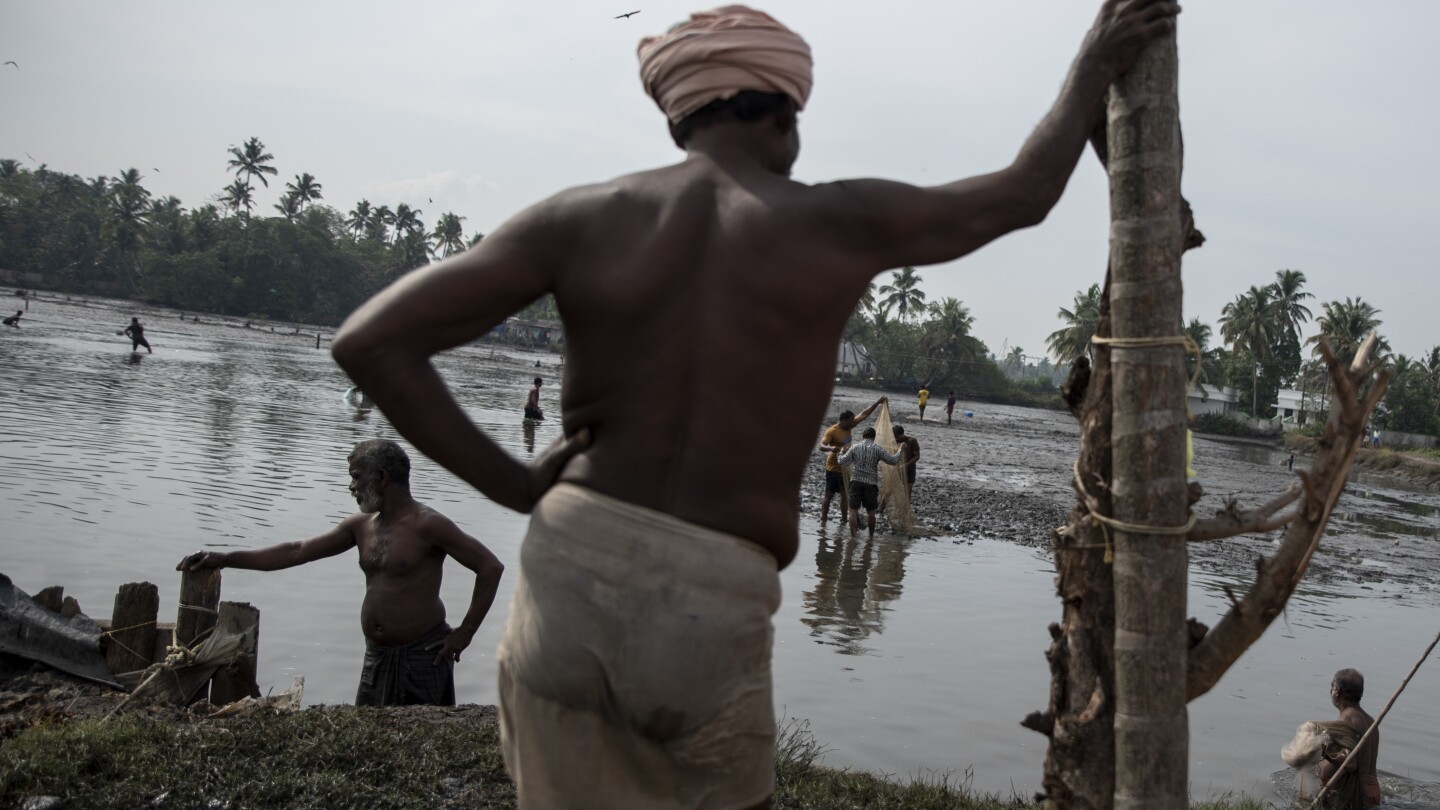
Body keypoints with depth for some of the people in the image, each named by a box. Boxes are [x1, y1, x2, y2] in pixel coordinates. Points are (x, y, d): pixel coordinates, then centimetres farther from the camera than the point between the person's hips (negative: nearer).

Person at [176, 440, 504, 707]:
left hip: (423, 656, -7)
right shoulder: (361, 526, 8)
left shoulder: (426, 525, -14)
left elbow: (490, 567, -16)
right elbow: (296, 553, 11)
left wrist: (465, 633, -14)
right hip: (377, 658, 7)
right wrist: (225, 559, 6)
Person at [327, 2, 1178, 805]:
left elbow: (369, 341, -2)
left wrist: (512, 485, 1)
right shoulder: (841, 222, 1)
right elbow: (1023, 194, 18)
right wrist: (1096, 68, 34)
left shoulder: (582, 218, 2)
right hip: (714, 614, -1)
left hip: (565, 577, 2)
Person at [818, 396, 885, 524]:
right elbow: (821, 446, -31)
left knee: (845, 495, 10)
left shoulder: (848, 427, 3)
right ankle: (823, 521, 2)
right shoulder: (832, 431, -19)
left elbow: (864, 415, 9)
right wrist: (831, 448, -53)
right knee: (829, 496, -3)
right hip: (833, 469, -7)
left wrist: (877, 403, 7)